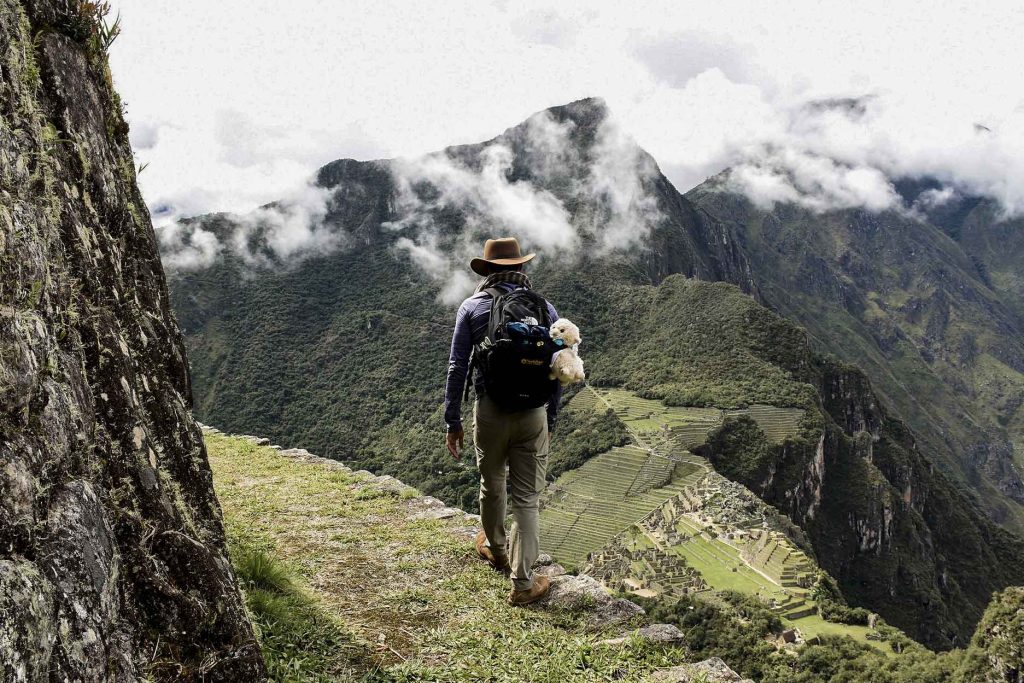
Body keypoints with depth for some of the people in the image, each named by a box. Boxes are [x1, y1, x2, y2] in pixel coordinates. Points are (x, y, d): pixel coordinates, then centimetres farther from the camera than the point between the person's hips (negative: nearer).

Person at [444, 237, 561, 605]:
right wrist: (550, 421, 15)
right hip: (533, 414, 0)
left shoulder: (472, 307, -1)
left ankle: (495, 548, 46)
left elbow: (457, 368, -3)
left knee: (491, 485, 22)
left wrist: (453, 422, 3)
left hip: (490, 411, 0)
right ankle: (522, 582, 9)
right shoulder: (545, 308, 3)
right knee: (527, 499, 6)